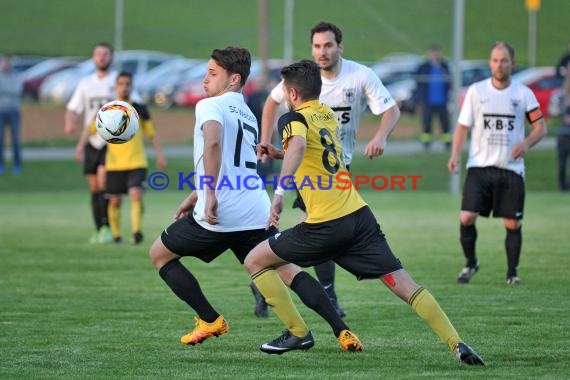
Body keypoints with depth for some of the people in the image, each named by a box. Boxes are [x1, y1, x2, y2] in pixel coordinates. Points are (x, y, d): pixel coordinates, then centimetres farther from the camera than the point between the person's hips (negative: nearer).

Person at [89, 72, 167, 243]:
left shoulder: (140, 110, 5)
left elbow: (152, 134, 12)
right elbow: (92, 131, 12)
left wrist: (160, 155, 5)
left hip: (137, 163, -1)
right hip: (114, 164, 1)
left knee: (136, 195, -19)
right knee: (115, 201, 6)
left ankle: (137, 231, -22)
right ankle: (116, 234, 21)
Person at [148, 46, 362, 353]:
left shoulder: (210, 106, -4)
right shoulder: (247, 115, 23)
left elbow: (213, 142, -26)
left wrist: (210, 196, -26)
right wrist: (195, 197, 39)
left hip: (220, 214, -7)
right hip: (256, 212, 7)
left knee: (159, 254, 13)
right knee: (286, 270, 8)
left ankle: (210, 321, 10)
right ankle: (341, 330, -8)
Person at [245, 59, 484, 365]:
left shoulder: (293, 119, -4)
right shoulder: (328, 115, 18)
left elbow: (298, 146, -29)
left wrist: (279, 194, -34)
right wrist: (278, 153, 39)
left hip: (326, 227, -6)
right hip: (360, 215, 6)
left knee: (255, 261, 12)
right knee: (403, 285, 0)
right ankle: (457, 345, -13)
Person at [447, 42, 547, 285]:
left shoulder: (523, 94, 3)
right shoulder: (476, 91, 3)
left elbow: (540, 126, 4)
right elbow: (463, 125, 6)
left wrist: (527, 143, -16)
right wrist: (455, 155, -8)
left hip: (511, 169, 0)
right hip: (479, 166, 0)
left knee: (513, 224, 0)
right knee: (467, 218, -12)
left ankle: (512, 272, 16)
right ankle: (470, 263, 11)